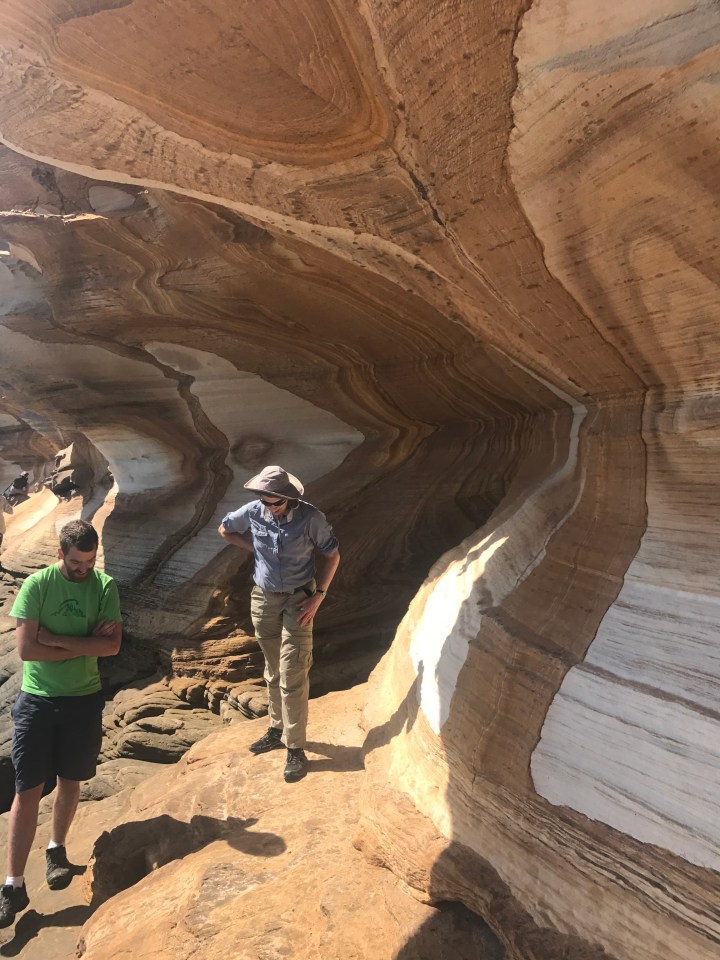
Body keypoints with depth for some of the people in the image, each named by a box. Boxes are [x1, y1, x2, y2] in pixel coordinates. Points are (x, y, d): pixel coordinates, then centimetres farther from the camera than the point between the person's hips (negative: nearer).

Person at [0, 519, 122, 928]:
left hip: (84, 699, 2)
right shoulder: (36, 585, -11)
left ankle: (57, 850, 40)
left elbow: (112, 645, -13)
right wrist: (85, 644, -16)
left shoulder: (105, 586, -6)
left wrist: (58, 639, -18)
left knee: (70, 782, 16)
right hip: (37, 700, -2)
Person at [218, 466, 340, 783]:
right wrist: (254, 548, 1)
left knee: (293, 677, -4)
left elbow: (332, 555, -7)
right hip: (264, 599, 4)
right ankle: (277, 730, 35)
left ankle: (295, 748, 9)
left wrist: (318, 595, -13)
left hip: (298, 600, -4)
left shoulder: (310, 517, -19)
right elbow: (224, 530, 11)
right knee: (273, 672, 17)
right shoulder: (253, 511, -10)